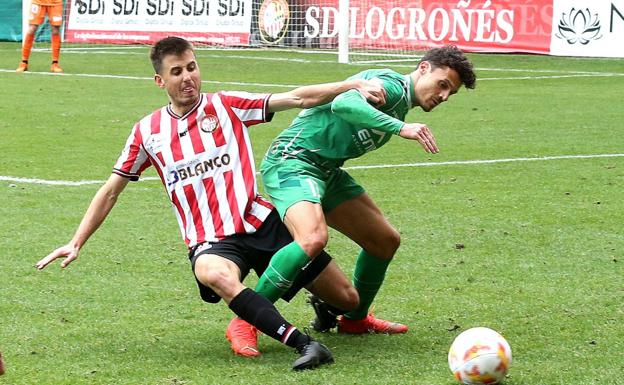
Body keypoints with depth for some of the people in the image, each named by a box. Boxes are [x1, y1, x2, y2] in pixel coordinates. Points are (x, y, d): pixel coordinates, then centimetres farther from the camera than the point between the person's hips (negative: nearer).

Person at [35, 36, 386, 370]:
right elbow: (111, 191, 16)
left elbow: (297, 98, -4)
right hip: (212, 242, -1)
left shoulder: (228, 106, 3)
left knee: (348, 298, -1)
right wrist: (76, 244, 11)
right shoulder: (148, 132, 8)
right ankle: (304, 345, -45)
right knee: (213, 273, -41)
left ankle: (322, 310, 39)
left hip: (262, 223, 1)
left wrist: (354, 85, -16)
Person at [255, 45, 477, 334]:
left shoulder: (399, 105, 18)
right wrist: (400, 128, -39)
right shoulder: (393, 86, -14)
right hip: (292, 160, -10)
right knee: (313, 239, -34)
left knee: (386, 240, 13)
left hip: (328, 169, 10)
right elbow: (344, 104, -33)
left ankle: (353, 319, 31)